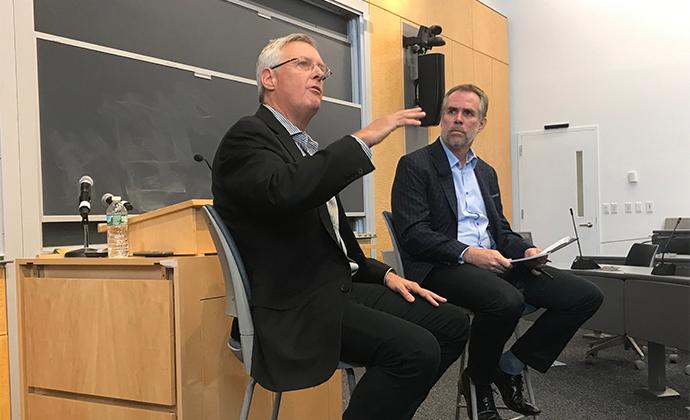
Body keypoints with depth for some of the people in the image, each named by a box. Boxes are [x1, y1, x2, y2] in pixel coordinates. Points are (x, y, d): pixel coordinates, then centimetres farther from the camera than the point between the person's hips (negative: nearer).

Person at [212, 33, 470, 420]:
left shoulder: (307, 148, 21)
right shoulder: (249, 136, -7)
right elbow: (284, 192, -31)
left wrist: (385, 274, 11)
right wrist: (363, 139, -25)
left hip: (341, 288, 9)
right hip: (297, 307, -9)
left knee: (453, 323, 3)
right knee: (416, 348, -25)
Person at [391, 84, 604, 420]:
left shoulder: (486, 172, 22)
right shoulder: (415, 166, 0)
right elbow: (412, 233, -12)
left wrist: (525, 251, 0)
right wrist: (467, 253, -23)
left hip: (494, 264, 7)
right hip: (442, 267, -7)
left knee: (586, 295, -8)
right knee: (507, 300, -37)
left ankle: (508, 367, 2)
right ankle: (479, 380, -7)